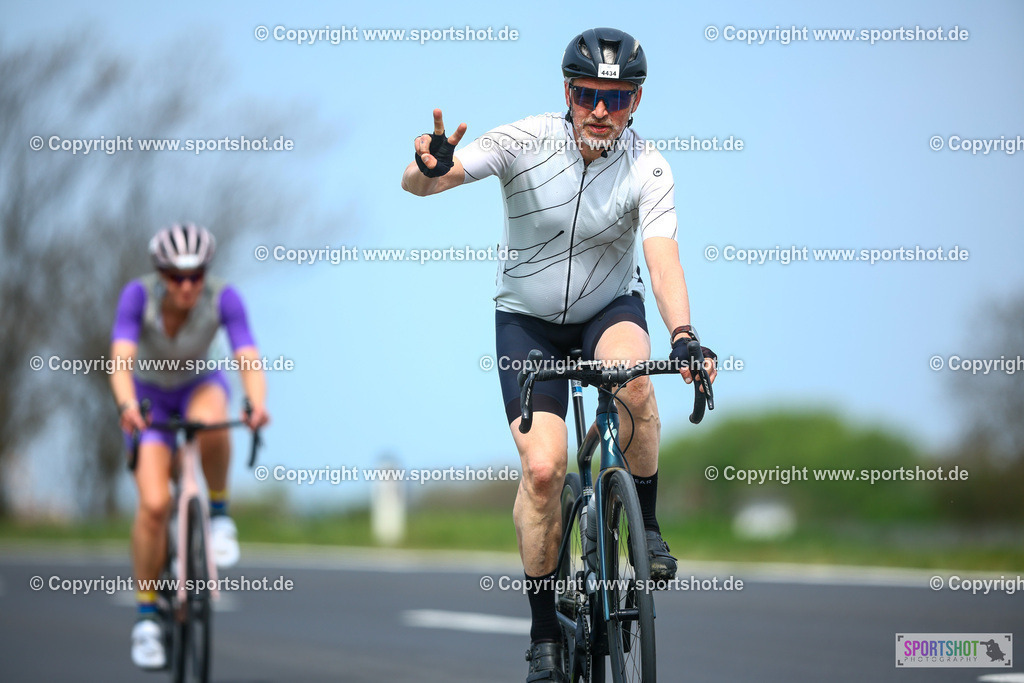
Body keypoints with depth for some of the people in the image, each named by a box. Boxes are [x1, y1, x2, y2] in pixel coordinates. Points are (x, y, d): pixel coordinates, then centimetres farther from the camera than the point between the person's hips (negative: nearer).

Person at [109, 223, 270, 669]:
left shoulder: (222, 298, -26)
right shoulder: (138, 295, -27)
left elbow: (248, 358, -35)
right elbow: (122, 358, -39)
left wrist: (257, 404, -55)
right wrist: (127, 406, -58)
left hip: (200, 385, 1)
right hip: (149, 395, 0)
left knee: (210, 421, -38)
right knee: (154, 504, -18)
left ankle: (218, 514, -12)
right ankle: (146, 616, -3)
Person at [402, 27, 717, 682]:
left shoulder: (648, 168, -18)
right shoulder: (525, 142, -20)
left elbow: (663, 257, -30)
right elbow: (418, 183, -26)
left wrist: (683, 335, -48)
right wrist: (431, 166, -51)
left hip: (610, 307, 1)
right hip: (528, 319, 0)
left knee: (633, 378, -35)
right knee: (543, 467, -16)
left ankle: (645, 523, -10)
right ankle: (545, 627, 1)